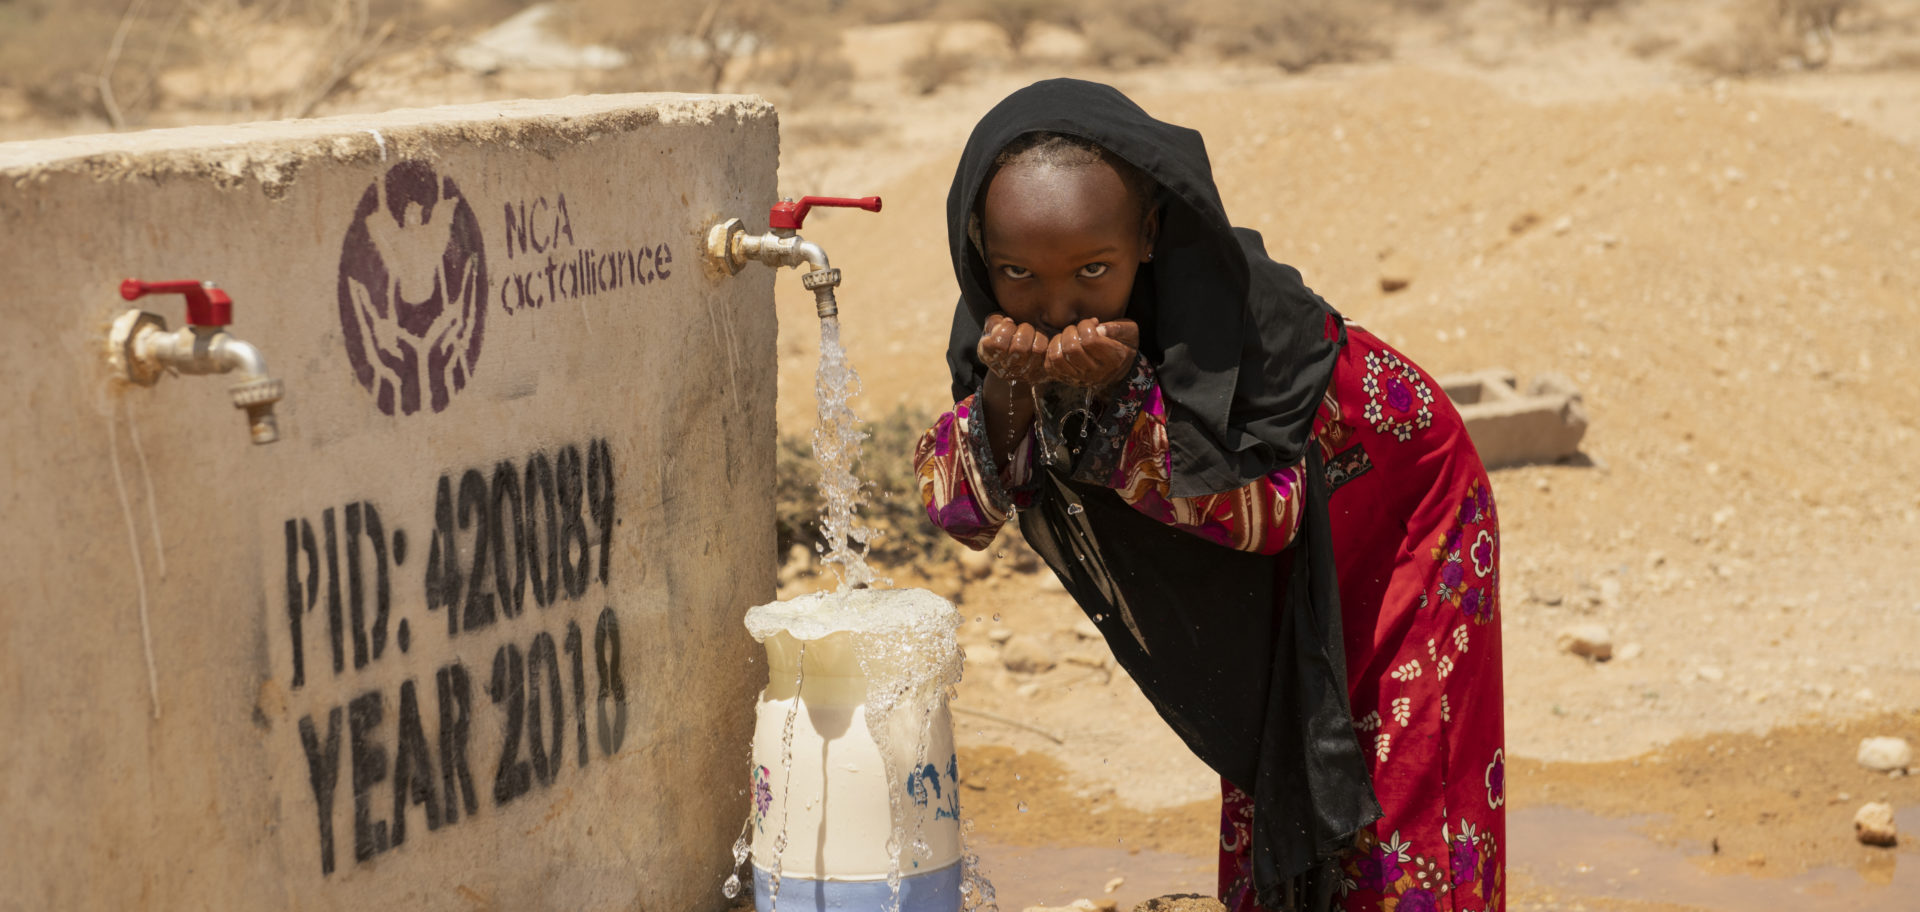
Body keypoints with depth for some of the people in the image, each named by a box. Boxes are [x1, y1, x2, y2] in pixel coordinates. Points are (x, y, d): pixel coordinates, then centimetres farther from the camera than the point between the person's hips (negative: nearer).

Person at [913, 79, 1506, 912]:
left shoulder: (1239, 305, -37)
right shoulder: (1000, 314, -21)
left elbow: (1266, 508, -32)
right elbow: (960, 510, -19)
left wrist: (1121, 397, -44)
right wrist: (1004, 395, -39)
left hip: (1396, 503, -5)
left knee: (1397, 818, -4)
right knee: (1268, 812, 13)